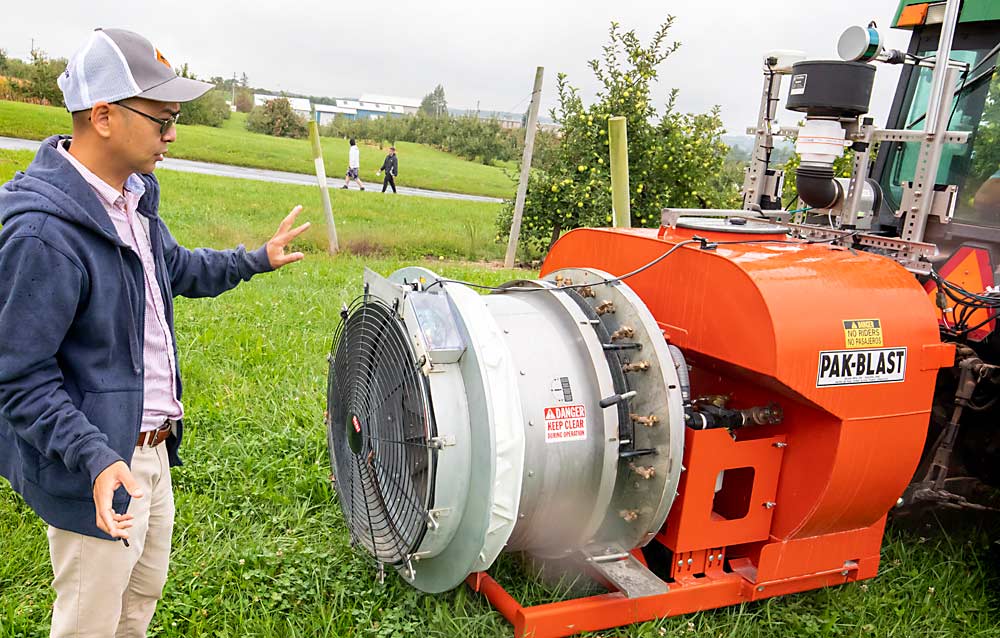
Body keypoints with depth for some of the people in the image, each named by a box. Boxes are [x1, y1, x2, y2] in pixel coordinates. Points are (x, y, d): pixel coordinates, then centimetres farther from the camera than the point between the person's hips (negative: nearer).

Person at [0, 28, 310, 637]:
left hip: (152, 447, 9)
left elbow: (177, 268, 22)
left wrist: (255, 260, 21)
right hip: (100, 465, -9)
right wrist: (96, 458, -33)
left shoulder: (133, 195, 3)